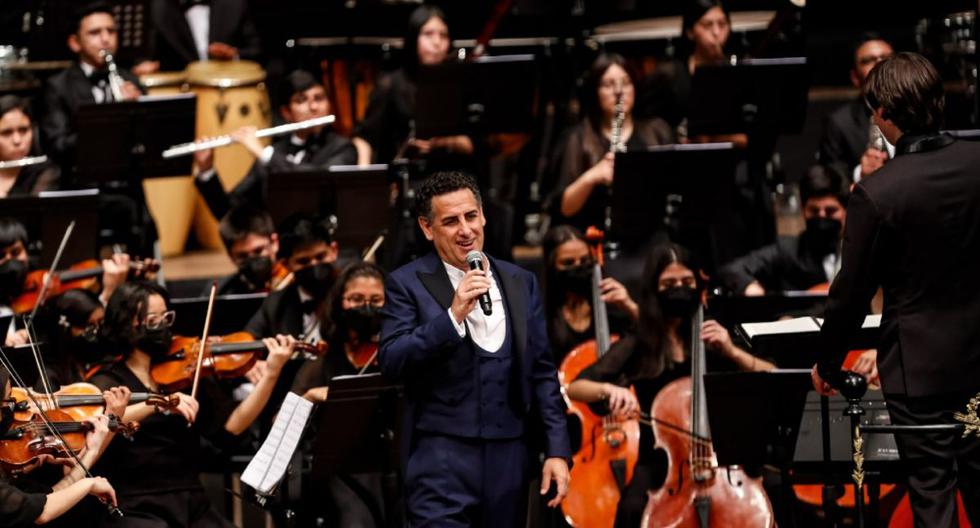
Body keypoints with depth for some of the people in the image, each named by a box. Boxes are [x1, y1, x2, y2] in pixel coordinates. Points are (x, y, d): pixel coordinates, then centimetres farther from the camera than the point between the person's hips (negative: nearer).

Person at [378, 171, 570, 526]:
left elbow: (542, 373, 13)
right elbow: (391, 362, -10)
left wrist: (557, 451, 7)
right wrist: (453, 315, -20)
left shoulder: (521, 283, 13)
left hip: (509, 461, 4)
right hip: (442, 458, -4)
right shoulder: (407, 284, 0)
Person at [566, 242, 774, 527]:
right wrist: (610, 389, -24)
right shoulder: (637, 346, 5)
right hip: (659, 462, -1)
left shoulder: (714, 338, 9)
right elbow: (575, 388, -3)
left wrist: (732, 352, -12)